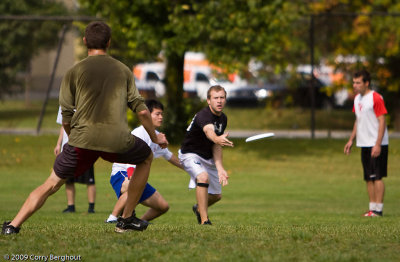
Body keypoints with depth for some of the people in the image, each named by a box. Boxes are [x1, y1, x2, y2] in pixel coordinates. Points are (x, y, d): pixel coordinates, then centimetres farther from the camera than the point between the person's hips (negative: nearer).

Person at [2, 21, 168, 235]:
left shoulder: (74, 72, 8)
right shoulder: (123, 70, 14)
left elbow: (66, 118, 7)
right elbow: (141, 110, 12)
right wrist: (155, 137, 27)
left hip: (82, 139, 0)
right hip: (118, 140, 0)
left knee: (51, 184, 12)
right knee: (146, 158, 30)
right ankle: (127, 219, 27)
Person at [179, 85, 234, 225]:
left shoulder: (223, 119, -2)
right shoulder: (203, 115, -28)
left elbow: (216, 146, -2)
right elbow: (208, 131, -51)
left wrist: (220, 168, -14)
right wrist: (217, 139, -74)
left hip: (208, 158, 8)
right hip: (190, 154, -8)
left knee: (216, 195, 12)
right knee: (203, 177, -36)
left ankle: (199, 208, 47)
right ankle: (204, 220, -33)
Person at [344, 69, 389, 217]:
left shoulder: (375, 98, -13)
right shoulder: (357, 99, 13)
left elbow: (382, 122, -15)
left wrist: (378, 145, -19)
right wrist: (351, 140, 18)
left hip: (377, 144, -8)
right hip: (364, 144, 8)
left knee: (377, 177, -8)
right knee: (369, 178, 8)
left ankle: (378, 209, -6)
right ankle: (372, 208, 12)